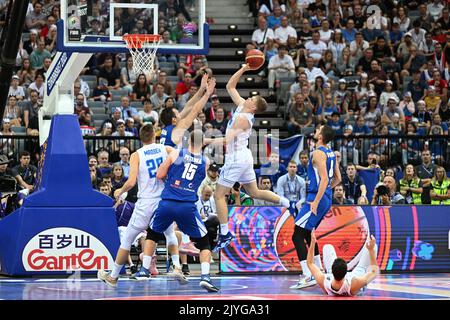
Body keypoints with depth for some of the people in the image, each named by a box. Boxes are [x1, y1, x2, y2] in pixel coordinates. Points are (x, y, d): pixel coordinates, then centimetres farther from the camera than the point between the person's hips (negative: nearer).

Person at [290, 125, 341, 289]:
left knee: (297, 236, -9)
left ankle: (308, 277, -18)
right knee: (307, 234, 23)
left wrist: (315, 201, -22)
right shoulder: (331, 153, 12)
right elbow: (337, 178, 19)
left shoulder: (318, 153, -15)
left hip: (317, 198, -10)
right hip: (327, 199, 10)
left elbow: (324, 179, -23)